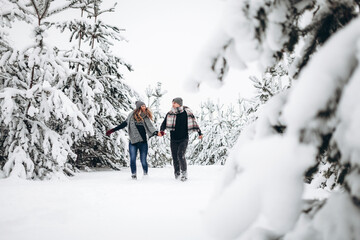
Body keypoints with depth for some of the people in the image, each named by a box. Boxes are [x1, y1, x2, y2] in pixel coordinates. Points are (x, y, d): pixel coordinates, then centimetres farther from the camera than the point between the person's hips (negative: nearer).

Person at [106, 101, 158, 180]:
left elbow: (150, 127, -3)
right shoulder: (132, 115, 1)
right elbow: (124, 124, 9)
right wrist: (112, 131, 10)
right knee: (132, 159, -4)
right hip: (133, 141, 0)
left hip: (143, 141, 0)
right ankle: (133, 175, 11)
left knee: (143, 160, 0)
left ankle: (145, 175, 18)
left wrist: (156, 132, -24)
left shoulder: (146, 117, 3)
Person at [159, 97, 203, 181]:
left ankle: (184, 173, -4)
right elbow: (164, 123, -10)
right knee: (175, 158, 5)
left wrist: (200, 133, 9)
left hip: (184, 139, -3)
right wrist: (161, 131, -30)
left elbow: (194, 123, 6)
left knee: (181, 155, -19)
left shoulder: (187, 113, -5)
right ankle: (177, 175, 22)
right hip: (174, 140, 3)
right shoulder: (170, 114, -2)